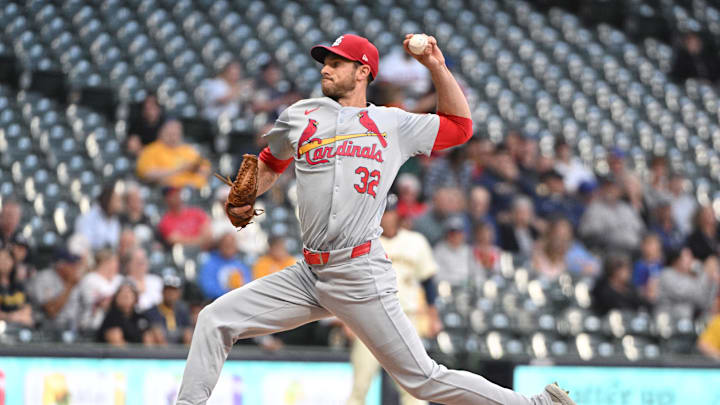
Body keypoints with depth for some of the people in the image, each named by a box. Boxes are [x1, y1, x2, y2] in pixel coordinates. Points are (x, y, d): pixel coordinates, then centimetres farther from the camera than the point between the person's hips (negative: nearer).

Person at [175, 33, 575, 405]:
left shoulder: (393, 124, 8)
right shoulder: (299, 116, 13)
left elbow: (460, 126, 19)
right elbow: (268, 164, 28)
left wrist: (436, 67, 9)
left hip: (361, 277, -4)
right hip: (309, 276, 4)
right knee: (215, 320, -4)